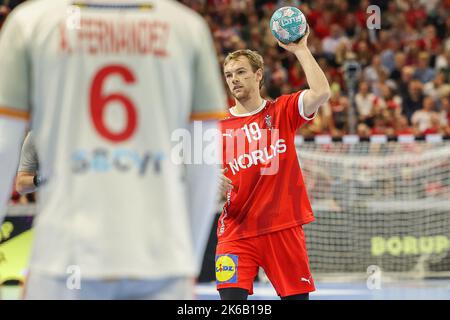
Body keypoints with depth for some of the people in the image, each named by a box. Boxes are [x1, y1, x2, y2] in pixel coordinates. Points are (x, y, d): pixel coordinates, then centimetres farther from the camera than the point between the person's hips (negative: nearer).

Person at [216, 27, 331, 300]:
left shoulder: (283, 111, 5)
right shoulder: (218, 126, 5)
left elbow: (321, 93, -14)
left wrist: (301, 50, -11)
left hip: (284, 227, 0)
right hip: (237, 231, 0)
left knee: (297, 297, 4)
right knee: (231, 299, -15)